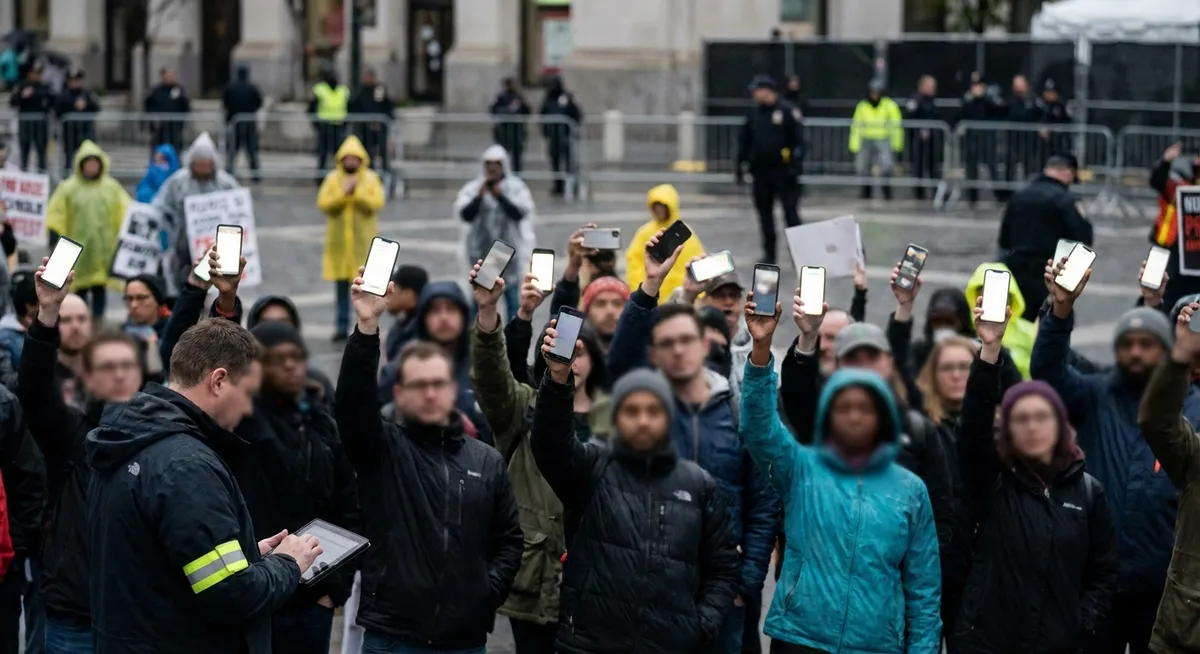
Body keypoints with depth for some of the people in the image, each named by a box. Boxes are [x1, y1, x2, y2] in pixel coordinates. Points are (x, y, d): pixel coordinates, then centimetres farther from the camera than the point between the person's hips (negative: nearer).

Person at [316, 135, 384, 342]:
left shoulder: (371, 179, 4)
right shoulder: (332, 179, 6)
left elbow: (377, 203, -9)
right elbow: (323, 204, -4)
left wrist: (357, 192, -17)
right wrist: (343, 192, -15)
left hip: (363, 242, -1)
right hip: (339, 242, 1)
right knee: (341, 286, 4)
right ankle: (342, 326, 10)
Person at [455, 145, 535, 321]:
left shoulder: (516, 187, -1)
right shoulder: (473, 188, 0)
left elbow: (520, 213, -13)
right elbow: (465, 215, -9)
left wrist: (500, 196, -23)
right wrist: (479, 197, -23)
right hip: (481, 250, 1)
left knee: (512, 297, 1)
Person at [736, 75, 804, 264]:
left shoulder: (787, 112, -6)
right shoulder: (753, 115, 12)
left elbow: (799, 141, -10)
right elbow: (744, 143, 17)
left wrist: (796, 166, -16)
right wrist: (740, 166, 13)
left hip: (783, 171, -6)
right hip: (760, 172, 6)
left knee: (791, 212, -4)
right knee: (764, 212, 9)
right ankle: (769, 253, 17)